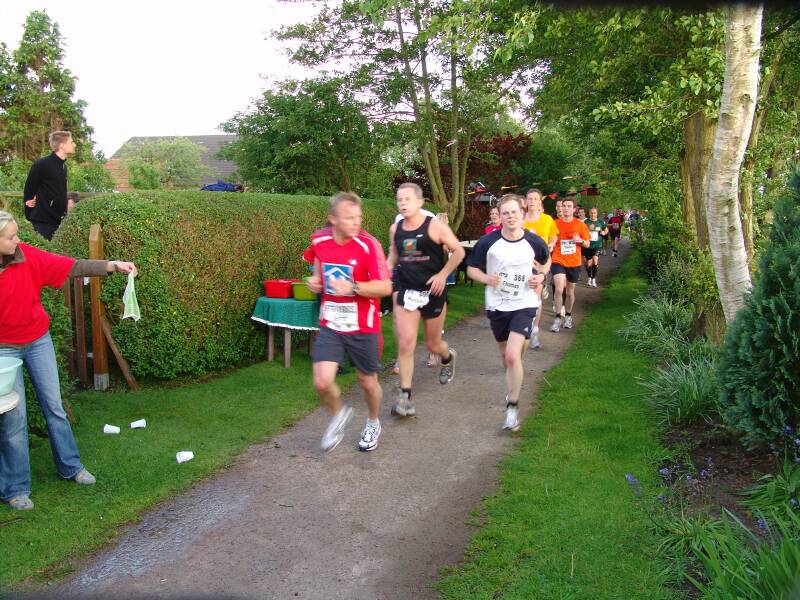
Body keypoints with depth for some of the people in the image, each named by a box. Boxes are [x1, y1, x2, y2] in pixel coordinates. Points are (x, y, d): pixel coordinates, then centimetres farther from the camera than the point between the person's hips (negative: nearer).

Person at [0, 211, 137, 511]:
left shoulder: (27, 256, -11)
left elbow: (72, 267, -13)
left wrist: (113, 265, -21)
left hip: (38, 341, 3)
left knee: (54, 406, 11)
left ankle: (71, 466, 28)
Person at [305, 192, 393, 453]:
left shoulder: (368, 244, -17)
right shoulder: (319, 240, -4)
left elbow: (385, 287, -19)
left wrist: (353, 287, -32)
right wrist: (315, 280, -1)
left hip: (362, 327, -2)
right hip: (330, 325, 3)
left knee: (368, 382, 13)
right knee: (322, 382, -11)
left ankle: (373, 423, 45)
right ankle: (339, 414, 23)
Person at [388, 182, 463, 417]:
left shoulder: (435, 226, -11)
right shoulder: (395, 229, 2)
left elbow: (458, 251, -5)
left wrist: (443, 275, -14)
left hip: (433, 291, -2)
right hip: (406, 291, 3)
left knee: (433, 344, 14)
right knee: (405, 344, -10)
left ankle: (448, 357, 52)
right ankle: (405, 396, -3)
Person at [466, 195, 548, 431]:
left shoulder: (534, 242, -7)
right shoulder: (488, 242, -11)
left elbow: (546, 261, 15)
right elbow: (471, 268, 0)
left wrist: (541, 277, -5)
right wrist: (486, 278, -20)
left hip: (524, 305, -2)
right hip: (497, 305, 2)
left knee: (513, 356, -18)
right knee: (505, 354, 20)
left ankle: (513, 407, -2)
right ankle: (513, 384, 51)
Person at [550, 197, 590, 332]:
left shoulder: (580, 224, -1)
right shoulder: (555, 224, -3)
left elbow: (587, 244, 4)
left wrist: (581, 240, -17)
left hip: (574, 263, 2)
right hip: (558, 262, -2)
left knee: (570, 291, 14)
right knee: (559, 289, -19)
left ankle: (568, 315, 36)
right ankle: (557, 317, -5)